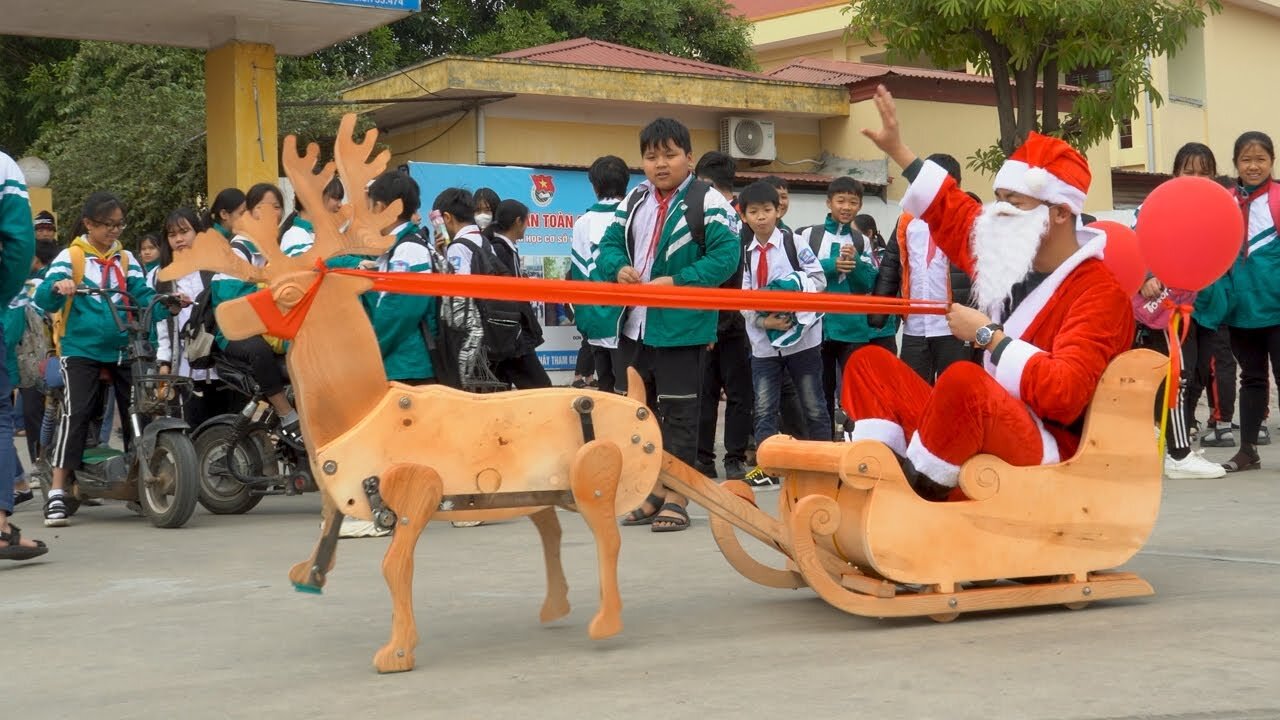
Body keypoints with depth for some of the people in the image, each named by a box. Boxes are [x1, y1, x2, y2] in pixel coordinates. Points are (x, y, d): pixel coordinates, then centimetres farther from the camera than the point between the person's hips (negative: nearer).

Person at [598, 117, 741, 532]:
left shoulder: (707, 202, -8)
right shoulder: (634, 201, 13)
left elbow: (726, 255, -16)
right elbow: (610, 244, 15)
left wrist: (676, 282, -22)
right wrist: (619, 268, -8)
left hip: (682, 328, -7)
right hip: (635, 325, 7)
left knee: (679, 413, -2)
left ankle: (676, 497, 5)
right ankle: (654, 491, 24)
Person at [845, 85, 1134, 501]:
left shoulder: (1100, 293, -14)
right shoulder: (1014, 261, 11)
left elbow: (1065, 393, -27)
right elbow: (955, 213, 28)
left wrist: (987, 335, -19)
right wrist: (897, 150, 29)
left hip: (1045, 459, -9)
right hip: (980, 434, 9)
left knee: (964, 379, -38)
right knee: (871, 363, 8)